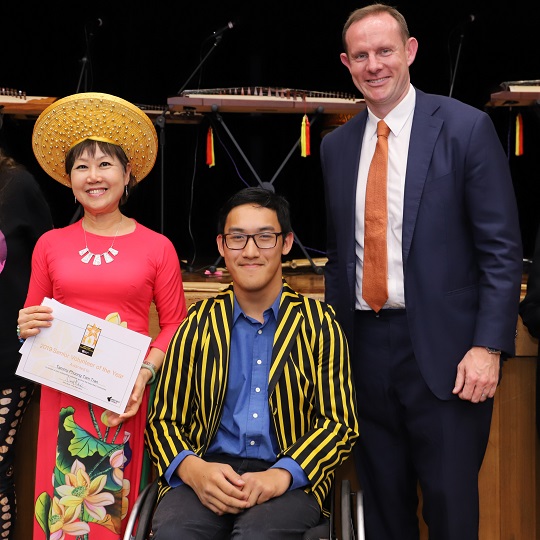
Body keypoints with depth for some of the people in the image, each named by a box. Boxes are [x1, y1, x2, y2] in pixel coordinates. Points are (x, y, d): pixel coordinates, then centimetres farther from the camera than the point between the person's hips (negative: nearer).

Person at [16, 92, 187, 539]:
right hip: (64, 394, 2)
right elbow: (32, 317, 17)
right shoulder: (51, 244, 8)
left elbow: (175, 323, 3)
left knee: (113, 502, -3)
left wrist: (145, 371, -11)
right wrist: (26, 328, -4)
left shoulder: (157, 247, 1)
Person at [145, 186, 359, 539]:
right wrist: (193, 469, -14)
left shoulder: (319, 323, 5)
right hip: (209, 469, 2)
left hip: (289, 479, -1)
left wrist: (279, 476, -17)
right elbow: (164, 419, 9)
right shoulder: (198, 325, 10)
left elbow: (339, 422, 1)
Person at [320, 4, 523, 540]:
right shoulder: (336, 145, 11)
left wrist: (489, 346, -14)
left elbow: (502, 249, -7)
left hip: (442, 351, -4)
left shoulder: (466, 128, -4)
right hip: (364, 348, 5)